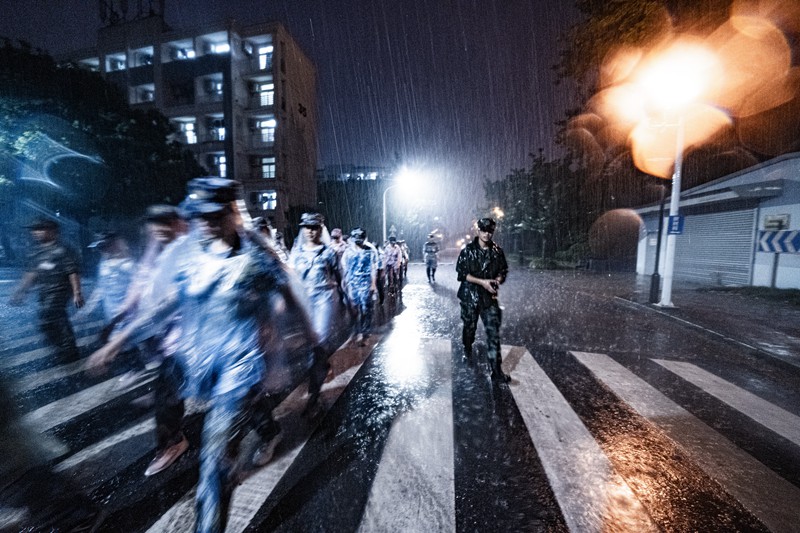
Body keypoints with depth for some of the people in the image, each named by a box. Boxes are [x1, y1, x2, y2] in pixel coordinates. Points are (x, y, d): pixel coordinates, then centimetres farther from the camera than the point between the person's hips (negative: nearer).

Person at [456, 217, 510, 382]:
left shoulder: (497, 251, 2)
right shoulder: (468, 250, -5)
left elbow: (503, 271, 11)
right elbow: (462, 273, -10)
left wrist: (497, 280, -12)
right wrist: (482, 282, -19)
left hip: (489, 297, 1)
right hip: (470, 296, -1)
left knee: (493, 333, -4)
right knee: (469, 327, 15)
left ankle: (496, 370, 3)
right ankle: (467, 350, 46)